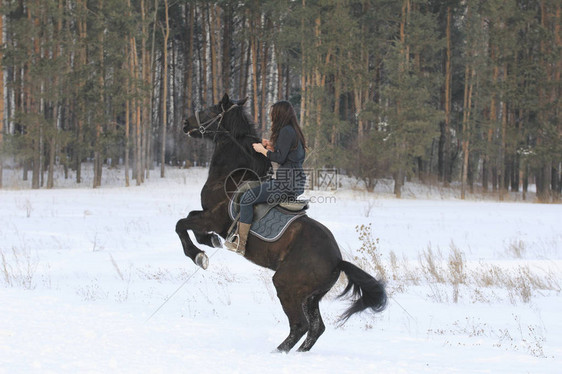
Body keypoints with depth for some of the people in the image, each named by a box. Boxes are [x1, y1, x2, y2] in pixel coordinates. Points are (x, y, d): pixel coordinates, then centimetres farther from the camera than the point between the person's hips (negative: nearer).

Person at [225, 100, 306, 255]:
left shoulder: (285, 131, -13)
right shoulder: (294, 131, 17)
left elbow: (280, 158, -18)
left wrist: (262, 150, -4)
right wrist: (272, 147, 18)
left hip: (287, 182, -11)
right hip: (297, 182, 11)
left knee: (247, 197, -10)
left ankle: (240, 244, -13)